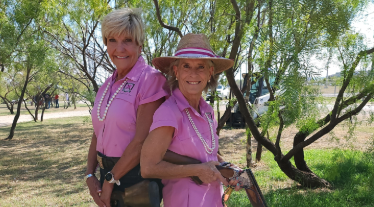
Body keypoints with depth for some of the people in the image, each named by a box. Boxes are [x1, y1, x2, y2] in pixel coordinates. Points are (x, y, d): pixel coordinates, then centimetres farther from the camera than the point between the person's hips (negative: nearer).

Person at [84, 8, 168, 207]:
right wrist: (90, 175, 0)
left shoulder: (150, 79, -17)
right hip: (109, 175, 7)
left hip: (136, 178, -6)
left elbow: (142, 142, -20)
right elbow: (98, 134, 10)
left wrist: (111, 180, -12)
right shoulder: (108, 84, 5)